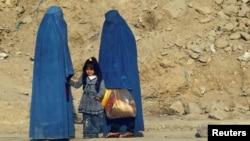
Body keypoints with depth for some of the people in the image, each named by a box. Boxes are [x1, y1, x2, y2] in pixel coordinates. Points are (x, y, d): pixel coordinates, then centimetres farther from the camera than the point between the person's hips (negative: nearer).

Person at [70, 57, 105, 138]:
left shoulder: (99, 78, -3)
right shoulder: (83, 77, 5)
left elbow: (102, 89, -6)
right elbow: (77, 85, 12)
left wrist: (99, 95, -22)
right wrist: (70, 82, -2)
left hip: (95, 102, -1)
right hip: (86, 102, 1)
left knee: (96, 119, 5)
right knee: (87, 119, 1)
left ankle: (95, 134, 14)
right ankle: (87, 134, 5)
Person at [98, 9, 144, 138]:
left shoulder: (126, 35, -6)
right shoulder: (107, 35, 13)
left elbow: (130, 55, -11)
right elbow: (104, 57, 13)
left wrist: (125, 74, -19)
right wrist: (103, 73, 4)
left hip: (125, 72, -6)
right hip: (111, 75, 6)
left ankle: (129, 128, -3)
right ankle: (114, 129, 4)